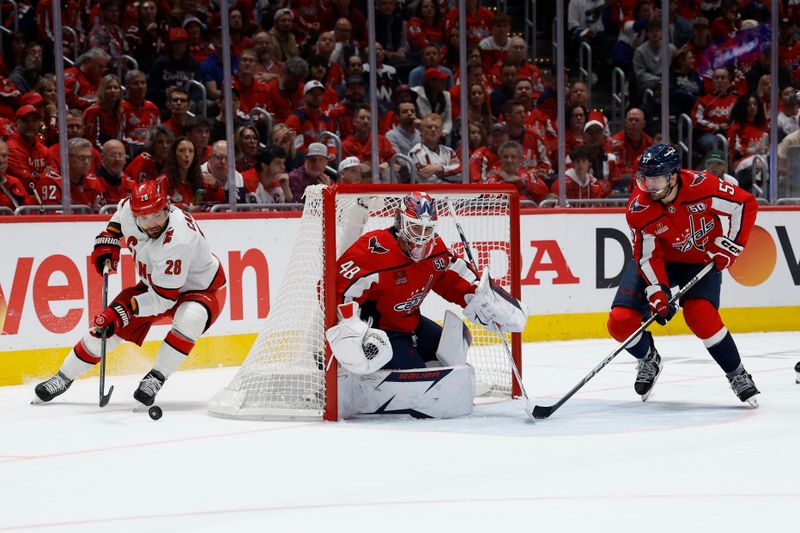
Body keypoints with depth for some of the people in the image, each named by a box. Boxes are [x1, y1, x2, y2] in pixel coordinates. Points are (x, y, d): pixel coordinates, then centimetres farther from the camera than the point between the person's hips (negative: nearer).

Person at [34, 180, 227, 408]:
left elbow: (163, 298, -35)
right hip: (154, 283, 6)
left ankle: (156, 378, -21)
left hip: (200, 288, -6)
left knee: (190, 319, -38)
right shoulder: (129, 209, -19)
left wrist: (123, 310, -37)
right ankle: (64, 377, 17)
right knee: (108, 324, -2)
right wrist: (107, 242, -3)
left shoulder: (178, 241, -39)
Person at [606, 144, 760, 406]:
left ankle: (737, 375, -5)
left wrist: (729, 245, -19)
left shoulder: (700, 185, -29)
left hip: (703, 260, -2)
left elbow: (746, 204, -17)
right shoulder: (638, 208, -23)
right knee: (621, 322, -11)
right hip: (659, 259, 2)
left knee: (700, 316, -27)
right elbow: (648, 256, -17)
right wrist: (657, 292, -29)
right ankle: (649, 360, 22)